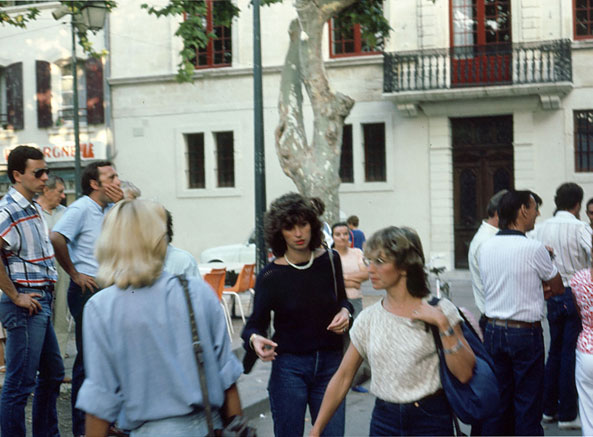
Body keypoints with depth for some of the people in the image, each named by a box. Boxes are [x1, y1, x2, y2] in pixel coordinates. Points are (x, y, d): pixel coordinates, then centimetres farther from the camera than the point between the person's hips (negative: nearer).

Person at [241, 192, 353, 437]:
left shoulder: (330, 261, 0)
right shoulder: (270, 276, -7)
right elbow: (256, 323, -3)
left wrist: (345, 312, -5)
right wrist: (254, 338, -25)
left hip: (330, 363, 2)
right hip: (289, 366, -2)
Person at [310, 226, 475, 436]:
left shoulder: (439, 309, -5)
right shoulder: (368, 318, 3)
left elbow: (464, 373, -12)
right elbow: (343, 377, 8)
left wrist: (443, 324, -19)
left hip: (431, 420, -3)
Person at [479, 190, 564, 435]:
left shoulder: (486, 247, 4)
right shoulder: (534, 249, -14)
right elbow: (558, 288, -1)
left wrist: (537, 292, 6)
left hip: (493, 330, 6)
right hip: (525, 333, -6)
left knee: (497, 399, 14)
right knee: (528, 404, 4)